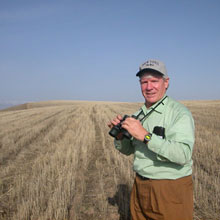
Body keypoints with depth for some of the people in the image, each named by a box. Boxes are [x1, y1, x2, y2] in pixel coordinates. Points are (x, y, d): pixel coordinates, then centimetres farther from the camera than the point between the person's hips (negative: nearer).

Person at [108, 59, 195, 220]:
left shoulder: (179, 112, -14)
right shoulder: (139, 114, 6)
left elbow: (183, 154, -27)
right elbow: (128, 150, 13)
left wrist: (145, 136, -31)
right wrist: (119, 135, -8)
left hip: (171, 191, -6)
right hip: (140, 187, 6)